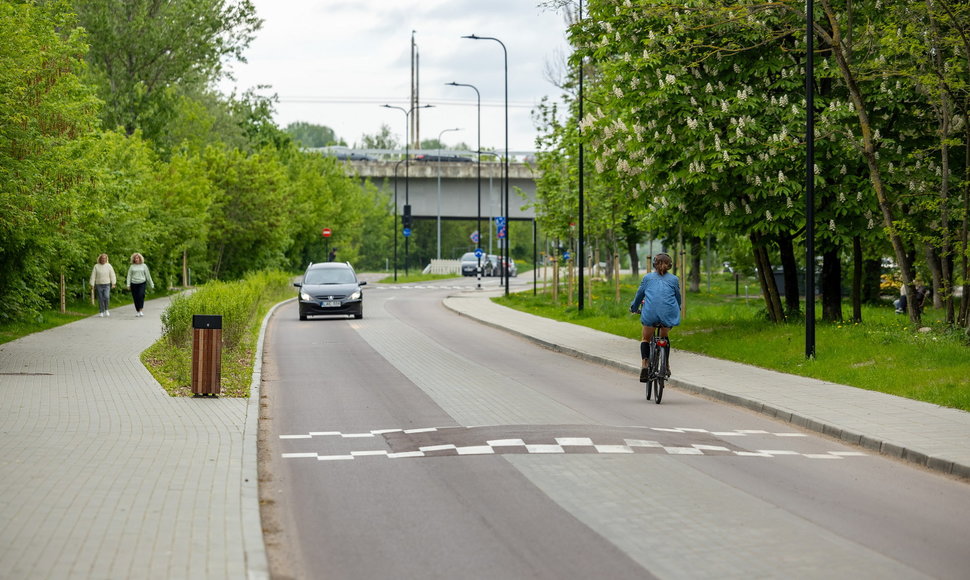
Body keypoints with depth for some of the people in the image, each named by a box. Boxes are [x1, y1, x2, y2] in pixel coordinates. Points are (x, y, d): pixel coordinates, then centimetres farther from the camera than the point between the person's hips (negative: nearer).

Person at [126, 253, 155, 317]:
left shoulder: (144, 266, 8)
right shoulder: (132, 267, 8)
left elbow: (148, 275, 12)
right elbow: (129, 276, 7)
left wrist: (151, 284, 12)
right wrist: (128, 284, -3)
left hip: (142, 283, -2)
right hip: (134, 284, 2)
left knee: (141, 295, -21)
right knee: (135, 298, 2)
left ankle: (141, 310, -19)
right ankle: (137, 311, 14)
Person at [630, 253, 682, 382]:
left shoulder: (647, 278, 12)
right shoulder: (674, 279, 13)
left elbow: (639, 295, 17)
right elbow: (678, 297, 21)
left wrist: (634, 308, 35)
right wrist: (677, 310, 40)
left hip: (650, 313, -1)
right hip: (668, 313, 1)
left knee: (646, 338, 17)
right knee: (665, 337, 27)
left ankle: (644, 364, -4)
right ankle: (666, 365, 21)